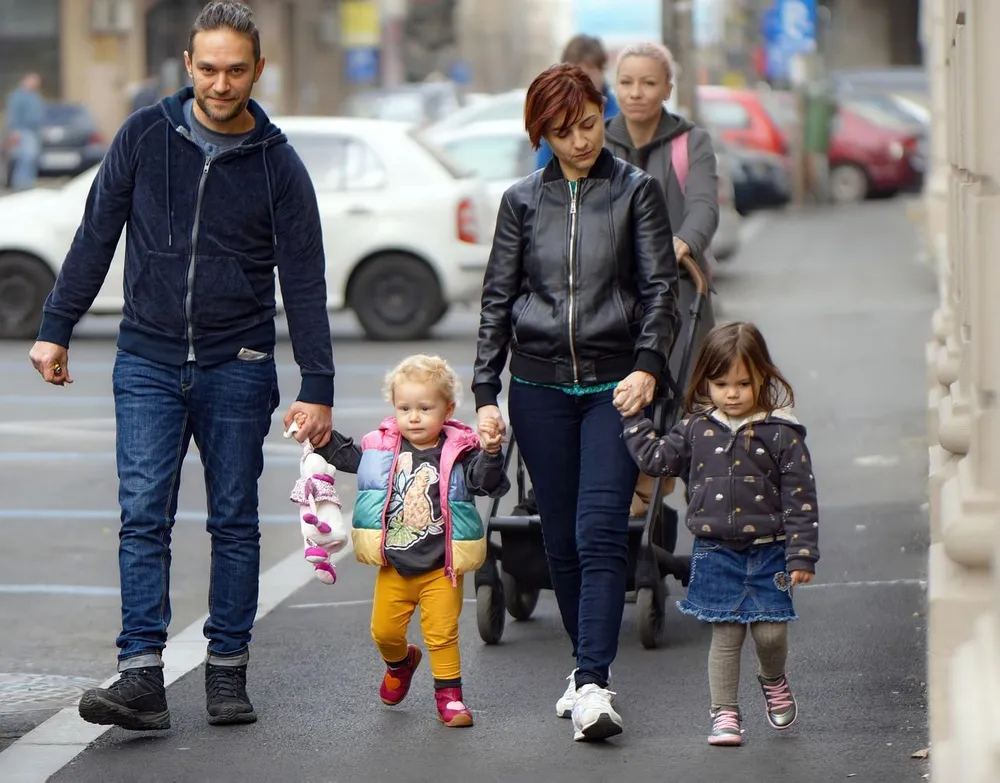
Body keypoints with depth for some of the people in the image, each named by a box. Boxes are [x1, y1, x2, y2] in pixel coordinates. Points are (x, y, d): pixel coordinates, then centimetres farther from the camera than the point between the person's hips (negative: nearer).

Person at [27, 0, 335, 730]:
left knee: (235, 524, 5)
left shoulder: (278, 164, -3)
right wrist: (56, 329, 6)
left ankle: (229, 671, 13)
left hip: (236, 369, 0)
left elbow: (305, 282, -1)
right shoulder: (145, 136, 0)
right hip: (148, 363, 1)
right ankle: (142, 674, -13)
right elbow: (96, 238, 7)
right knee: (144, 517, -8)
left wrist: (318, 388, -5)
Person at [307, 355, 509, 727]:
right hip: (394, 566, 3)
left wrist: (491, 454, -35)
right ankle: (400, 662, 42)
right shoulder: (382, 448, -1)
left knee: (442, 632, -4)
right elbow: (347, 457, 16)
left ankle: (449, 693, 10)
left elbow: (487, 482, -18)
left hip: (442, 568, -3)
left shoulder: (459, 452, -9)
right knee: (384, 630, 11)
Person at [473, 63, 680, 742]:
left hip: (614, 382, -3)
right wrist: (485, 393, 4)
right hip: (540, 386, 3)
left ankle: (593, 687, -20)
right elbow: (498, 300, 11)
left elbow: (661, 288, 0)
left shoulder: (637, 191, 4)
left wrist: (647, 367, -16)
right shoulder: (523, 202, 9)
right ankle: (590, 665, 21)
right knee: (561, 538, 6)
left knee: (601, 534, -14)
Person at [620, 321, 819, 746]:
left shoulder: (781, 435, -6)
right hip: (716, 554, 2)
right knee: (725, 635, 2)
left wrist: (801, 555, -9)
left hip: (767, 553, -2)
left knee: (770, 632, -2)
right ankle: (725, 713, 12)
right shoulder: (697, 430, 4)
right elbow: (655, 458, 13)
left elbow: (800, 498, -6)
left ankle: (773, 680, 30)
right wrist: (633, 418, 10)